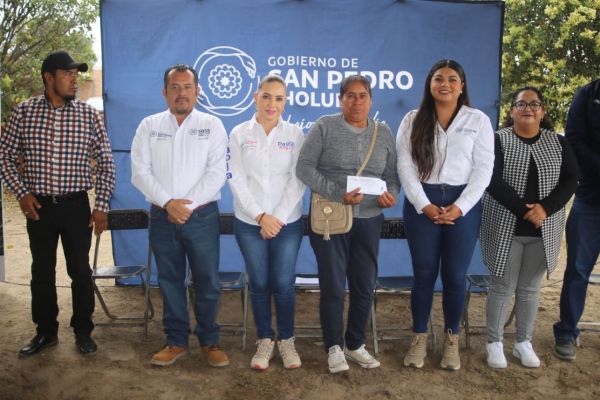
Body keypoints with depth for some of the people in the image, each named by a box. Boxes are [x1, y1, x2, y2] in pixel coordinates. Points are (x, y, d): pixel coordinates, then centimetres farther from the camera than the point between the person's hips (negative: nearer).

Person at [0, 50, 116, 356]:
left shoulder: (88, 114, -2)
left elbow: (106, 162, 1)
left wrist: (102, 206, -3)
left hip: (76, 205, -1)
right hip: (39, 206, 1)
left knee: (80, 270, 7)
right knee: (42, 272, 12)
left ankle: (83, 331, 23)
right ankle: (46, 332, 28)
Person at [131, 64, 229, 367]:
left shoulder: (212, 125, 3)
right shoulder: (149, 126, 7)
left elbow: (217, 172, -5)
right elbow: (140, 172, 0)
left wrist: (189, 205, -13)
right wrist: (168, 202, -12)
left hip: (202, 216, -2)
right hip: (162, 216, 2)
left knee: (207, 282, 3)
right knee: (169, 281, 10)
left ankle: (209, 341, 20)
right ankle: (176, 340, 24)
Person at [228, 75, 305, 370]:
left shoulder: (295, 134, 2)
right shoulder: (239, 133, 2)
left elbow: (297, 181, -2)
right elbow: (236, 179, -4)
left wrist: (279, 218, -11)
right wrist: (261, 216, -11)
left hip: (288, 222, 0)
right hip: (249, 223, 0)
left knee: (284, 284, 3)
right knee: (259, 284, 8)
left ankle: (286, 340, 22)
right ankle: (265, 340, 23)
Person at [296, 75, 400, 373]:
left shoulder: (384, 133, 8)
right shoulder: (325, 127, -3)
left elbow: (392, 175, 9)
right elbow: (304, 167, -10)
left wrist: (391, 195, -14)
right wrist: (337, 194, -20)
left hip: (369, 220, 4)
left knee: (364, 286, 10)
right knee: (333, 286, 3)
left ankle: (355, 344, 29)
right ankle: (334, 347, 21)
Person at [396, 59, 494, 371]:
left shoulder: (478, 120, 4)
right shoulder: (413, 120, 5)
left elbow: (483, 169, -1)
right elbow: (405, 166, -2)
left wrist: (460, 207, -12)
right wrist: (424, 205, -12)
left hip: (463, 206, 0)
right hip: (421, 204, 0)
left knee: (455, 275, 5)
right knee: (424, 274, 5)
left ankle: (452, 339, 22)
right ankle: (419, 338, 20)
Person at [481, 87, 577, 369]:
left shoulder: (558, 142, 7)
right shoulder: (497, 140, -2)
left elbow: (570, 180, 0)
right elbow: (493, 182, -12)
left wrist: (545, 208, -16)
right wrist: (523, 209, -20)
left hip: (543, 231, 3)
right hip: (506, 228, -3)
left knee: (530, 288, 11)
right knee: (503, 287, 3)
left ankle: (523, 342, 24)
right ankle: (494, 342, 16)